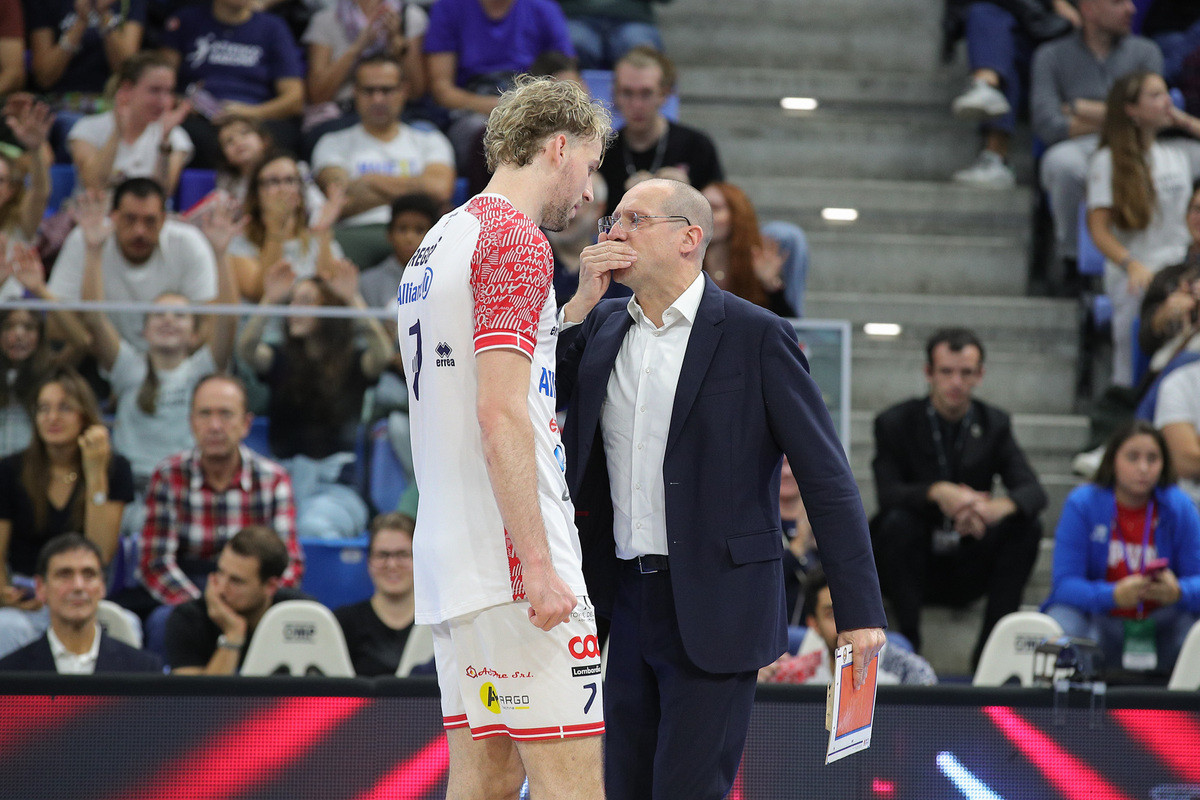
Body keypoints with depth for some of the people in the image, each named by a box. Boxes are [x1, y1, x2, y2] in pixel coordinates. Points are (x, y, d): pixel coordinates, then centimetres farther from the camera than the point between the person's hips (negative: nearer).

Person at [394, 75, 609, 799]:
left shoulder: (436, 246, 20)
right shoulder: (517, 240, -9)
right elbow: (500, 412, -18)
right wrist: (538, 565, -20)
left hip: (448, 563, 9)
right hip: (512, 558, -9)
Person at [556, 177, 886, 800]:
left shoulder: (755, 336, -6)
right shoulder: (601, 326, 11)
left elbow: (826, 478, -7)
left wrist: (859, 610, -11)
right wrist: (582, 301, -4)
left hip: (714, 608, -6)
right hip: (628, 602, 6)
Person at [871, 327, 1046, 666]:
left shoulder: (994, 425, 3)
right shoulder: (895, 423, -5)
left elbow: (1033, 491, -10)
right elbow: (887, 494, -19)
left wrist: (998, 507, -35)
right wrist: (937, 492, -40)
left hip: (968, 571, 2)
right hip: (914, 566, -2)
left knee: (1026, 527, -22)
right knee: (897, 521, -32)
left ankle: (990, 649, -22)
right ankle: (907, 645, -28)